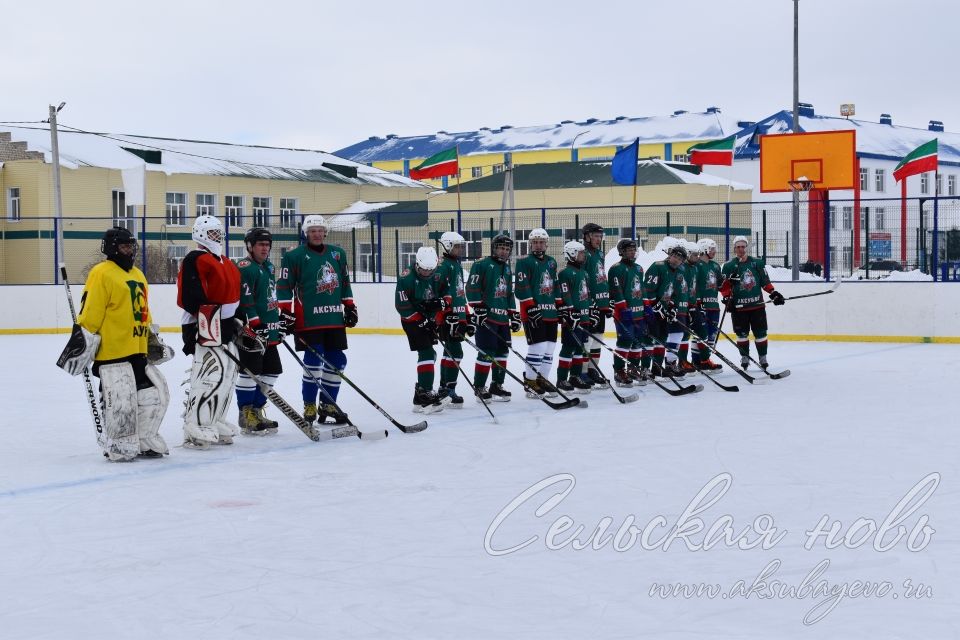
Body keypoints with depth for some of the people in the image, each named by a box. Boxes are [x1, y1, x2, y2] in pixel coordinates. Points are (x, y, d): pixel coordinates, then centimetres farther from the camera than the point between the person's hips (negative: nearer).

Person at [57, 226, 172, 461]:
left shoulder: (138, 275, 19)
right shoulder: (102, 274, -9)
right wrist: (82, 341, -16)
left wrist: (153, 340, 28)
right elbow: (90, 312, -13)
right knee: (121, 402, -10)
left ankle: (144, 442, 22)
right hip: (111, 352, -9)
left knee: (157, 393, 10)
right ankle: (117, 448, 5)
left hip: (138, 351, 9)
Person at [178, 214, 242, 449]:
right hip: (206, 329, -10)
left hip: (227, 328, 10)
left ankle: (213, 423, 22)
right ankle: (194, 429, -10)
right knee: (210, 377, -14)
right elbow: (191, 298, -20)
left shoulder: (226, 263, 19)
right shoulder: (195, 260, -13)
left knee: (227, 377, 13)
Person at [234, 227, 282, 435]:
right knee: (250, 371, -7)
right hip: (250, 331, -10)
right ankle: (246, 416, -1)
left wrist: (279, 320, 28)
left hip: (269, 332, 10)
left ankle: (257, 410, 21)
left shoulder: (268, 267, 19)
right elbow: (244, 300, -20)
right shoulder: (244, 268, -12)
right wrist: (255, 324, -24)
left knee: (271, 370, 12)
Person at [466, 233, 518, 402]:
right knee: (487, 353, -10)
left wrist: (514, 315, 19)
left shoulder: (507, 269, 18)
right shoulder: (482, 265, -7)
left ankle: (496, 385, 22)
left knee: (502, 352, 11)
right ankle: (479, 388, -2)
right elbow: (472, 288, -12)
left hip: (503, 318, 8)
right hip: (486, 318, -8)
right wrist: (479, 309, -17)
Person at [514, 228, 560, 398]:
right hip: (533, 313, -8)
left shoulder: (551, 262, 17)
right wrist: (531, 307, -19)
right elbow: (522, 288, -13)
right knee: (538, 347, -12)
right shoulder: (524, 262, -6)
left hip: (551, 313, 8)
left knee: (549, 348, 8)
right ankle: (530, 382, -4)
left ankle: (543, 380, 18)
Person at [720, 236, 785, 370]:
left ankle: (763, 358, 13)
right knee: (742, 334, 5)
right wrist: (727, 298, -12)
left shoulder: (757, 263, 6)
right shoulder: (729, 266, 0)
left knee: (761, 333, 3)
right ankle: (744, 358, 17)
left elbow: (765, 281, 9)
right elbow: (724, 286, 0)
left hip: (757, 305, 1)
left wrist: (773, 293, 1)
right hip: (739, 307, -1)